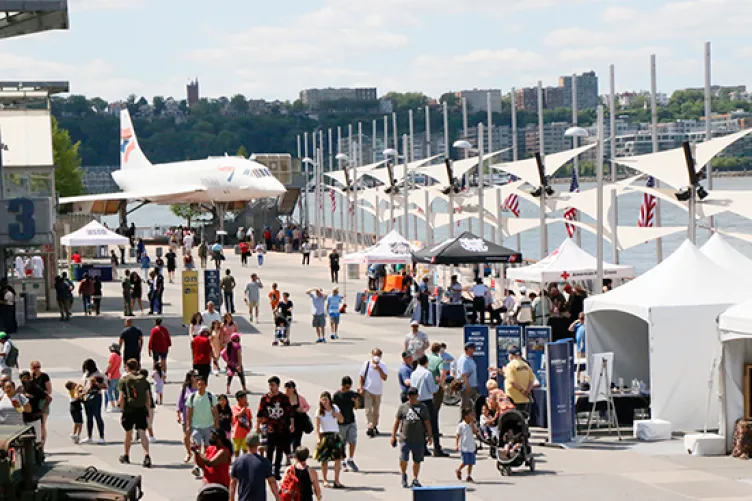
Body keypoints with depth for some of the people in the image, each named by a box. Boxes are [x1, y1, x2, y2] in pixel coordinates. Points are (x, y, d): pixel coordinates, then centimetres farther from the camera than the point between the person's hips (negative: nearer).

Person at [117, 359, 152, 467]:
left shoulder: (124, 380, -2)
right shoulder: (143, 379, 6)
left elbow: (122, 397, -6)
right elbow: (148, 398, 6)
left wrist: (122, 410, 1)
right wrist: (147, 411, 13)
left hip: (129, 410, -1)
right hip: (142, 410, 1)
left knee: (128, 434, 14)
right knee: (142, 433, -5)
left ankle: (126, 456, 31)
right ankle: (146, 455, -24)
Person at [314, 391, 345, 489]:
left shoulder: (335, 408, 5)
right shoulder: (319, 411, -4)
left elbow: (341, 420, 11)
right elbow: (317, 427, -9)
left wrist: (336, 414, -9)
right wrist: (318, 438, -22)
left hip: (335, 435, 3)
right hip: (324, 436, -3)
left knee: (338, 458, -6)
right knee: (324, 460, 0)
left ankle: (336, 481, -2)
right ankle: (325, 480, 10)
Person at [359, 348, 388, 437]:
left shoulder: (382, 366, -2)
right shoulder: (366, 364, -4)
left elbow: (384, 378, -13)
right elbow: (362, 377, 2)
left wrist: (379, 369, -22)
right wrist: (361, 388, -6)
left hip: (378, 391, 2)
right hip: (367, 390, -2)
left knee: (376, 411, 14)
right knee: (368, 409, -14)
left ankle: (374, 426, 29)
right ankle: (369, 427, -20)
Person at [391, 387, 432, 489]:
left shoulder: (422, 408, 8)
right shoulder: (403, 407, 6)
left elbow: (427, 423, 10)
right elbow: (397, 422, 7)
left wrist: (429, 436, 3)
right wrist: (393, 436, 3)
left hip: (418, 439, 1)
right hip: (405, 438, -1)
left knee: (417, 460, 5)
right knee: (403, 459, -9)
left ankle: (415, 480, 19)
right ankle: (404, 475, 17)